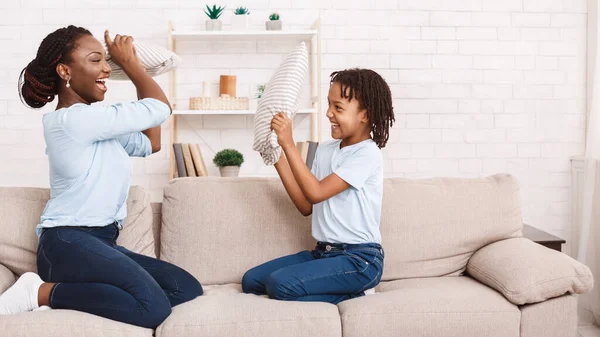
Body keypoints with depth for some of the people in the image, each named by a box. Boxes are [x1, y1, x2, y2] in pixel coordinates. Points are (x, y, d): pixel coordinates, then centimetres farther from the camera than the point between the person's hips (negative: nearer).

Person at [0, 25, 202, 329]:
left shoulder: (94, 124, 17)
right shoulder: (75, 119, -13)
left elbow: (149, 143, 22)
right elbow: (160, 108, -8)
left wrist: (135, 68, 22)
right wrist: (129, 62, 9)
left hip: (100, 243, 10)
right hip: (69, 243, -10)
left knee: (188, 289, -5)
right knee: (154, 307, -29)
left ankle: (69, 288, -3)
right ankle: (41, 292, -11)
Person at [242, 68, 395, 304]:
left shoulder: (367, 154, -14)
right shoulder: (325, 150, 10)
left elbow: (315, 193, -21)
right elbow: (306, 207, 8)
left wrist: (288, 144, -20)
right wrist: (278, 158, 4)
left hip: (359, 259, -8)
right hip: (324, 252, 9)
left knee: (280, 283, -25)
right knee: (251, 281, -1)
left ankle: (353, 295, -3)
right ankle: (345, 290, 2)